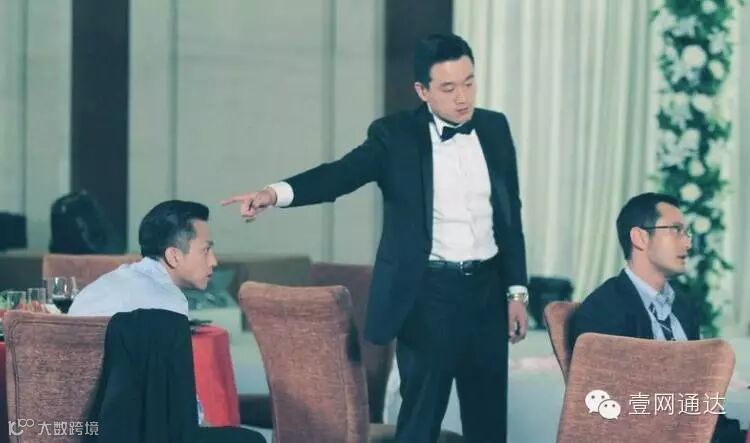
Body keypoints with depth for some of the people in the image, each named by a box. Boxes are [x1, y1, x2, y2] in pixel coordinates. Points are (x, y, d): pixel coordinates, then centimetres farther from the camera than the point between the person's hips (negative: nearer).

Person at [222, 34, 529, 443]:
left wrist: (516, 290, 9)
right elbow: (341, 173, -21)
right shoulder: (396, 135, -6)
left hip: (486, 288, 4)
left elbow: (510, 215, 11)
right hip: (428, 293, -4)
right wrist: (276, 192, -39)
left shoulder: (495, 128, 6)